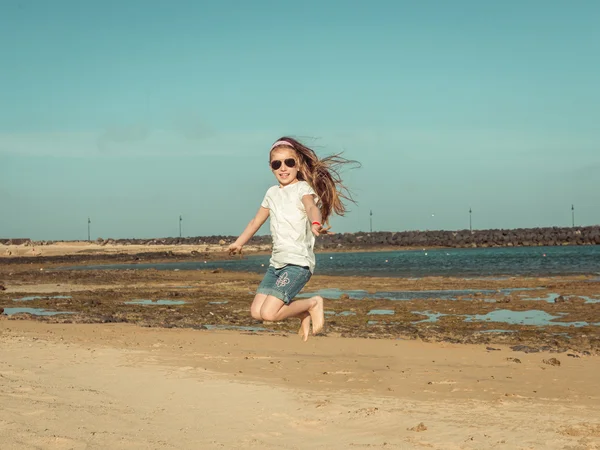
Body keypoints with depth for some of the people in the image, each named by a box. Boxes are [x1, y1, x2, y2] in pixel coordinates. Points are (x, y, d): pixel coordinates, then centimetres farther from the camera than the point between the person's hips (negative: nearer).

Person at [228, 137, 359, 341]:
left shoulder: (303, 188, -5)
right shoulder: (272, 193, 15)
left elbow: (311, 207, -29)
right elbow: (256, 221, 31)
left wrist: (315, 224, -51)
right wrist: (238, 243, 41)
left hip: (298, 262, -7)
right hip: (276, 262, 7)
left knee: (269, 313, -19)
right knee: (256, 311, -2)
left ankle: (313, 303, 6)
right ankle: (304, 314, 19)